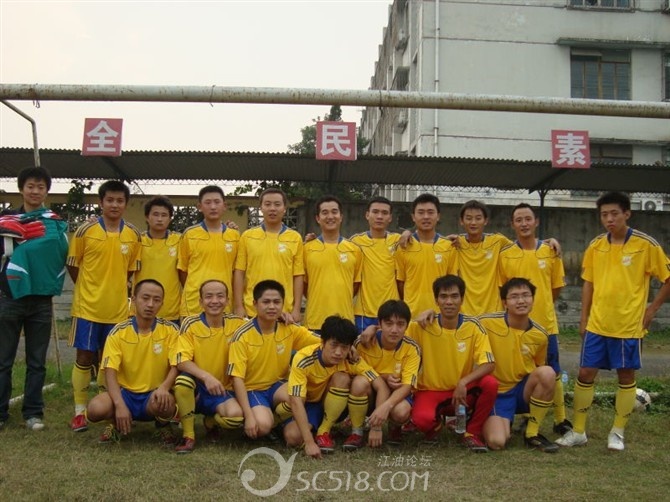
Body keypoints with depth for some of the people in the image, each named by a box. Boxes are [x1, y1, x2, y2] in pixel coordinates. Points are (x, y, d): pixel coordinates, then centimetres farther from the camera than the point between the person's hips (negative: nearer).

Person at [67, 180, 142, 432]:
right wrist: (89, 290, 5)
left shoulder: (133, 235, 1)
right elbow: (72, 265, 1)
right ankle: (80, 410, 13)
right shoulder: (85, 230, -7)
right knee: (85, 357, 3)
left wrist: (114, 289, 7)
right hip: (88, 306, -2)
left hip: (118, 308, 3)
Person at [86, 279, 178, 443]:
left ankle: (164, 424, 3)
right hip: (125, 393, 1)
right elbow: (110, 372, -11)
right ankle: (115, 423, 9)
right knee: (95, 409, -29)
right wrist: (120, 404, -26)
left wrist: (164, 387, -28)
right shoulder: (118, 332, -5)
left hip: (154, 395, -1)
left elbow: (176, 366, -6)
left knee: (166, 403, -36)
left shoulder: (169, 330, -5)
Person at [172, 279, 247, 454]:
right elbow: (181, 361, -18)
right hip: (196, 386, -1)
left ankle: (211, 421, 11)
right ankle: (188, 435, -13)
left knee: (236, 416, -29)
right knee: (183, 379, -35)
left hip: (222, 391, 1)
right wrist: (206, 376, -34)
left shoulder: (236, 323, -3)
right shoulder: (190, 324, -9)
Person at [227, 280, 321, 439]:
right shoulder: (243, 335, -17)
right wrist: (249, 416, -24)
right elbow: (237, 378, -17)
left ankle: (275, 423, 1)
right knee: (262, 426, -31)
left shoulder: (290, 329, -6)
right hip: (252, 389, -3)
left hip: (278, 385, 3)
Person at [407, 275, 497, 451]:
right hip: (430, 391, -1)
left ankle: (471, 433, -3)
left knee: (490, 384, -29)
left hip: (462, 392, 1)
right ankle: (435, 426, 8)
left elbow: (489, 364, -15)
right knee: (422, 419, -34)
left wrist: (463, 382, -27)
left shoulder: (473, 326, -9)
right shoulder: (423, 326, -10)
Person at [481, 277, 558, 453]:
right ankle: (499, 423, 13)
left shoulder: (540, 335, -4)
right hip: (494, 393, -3)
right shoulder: (486, 323, -15)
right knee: (497, 442, -27)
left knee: (547, 373, -28)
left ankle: (532, 434, -9)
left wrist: (549, 384, -3)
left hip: (523, 390, 3)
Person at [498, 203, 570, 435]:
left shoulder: (551, 252, 1)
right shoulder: (504, 255, -1)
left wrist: (539, 305, 6)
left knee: (553, 374, 7)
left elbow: (557, 287, 9)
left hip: (546, 323, 1)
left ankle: (560, 420, 18)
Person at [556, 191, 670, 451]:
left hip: (629, 325, -3)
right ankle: (578, 431, 15)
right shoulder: (595, 246, 3)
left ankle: (617, 432, 21)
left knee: (626, 376, 7)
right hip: (597, 324, 3)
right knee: (585, 373, 4)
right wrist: (584, 318, 8)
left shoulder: (646, 244, -8)